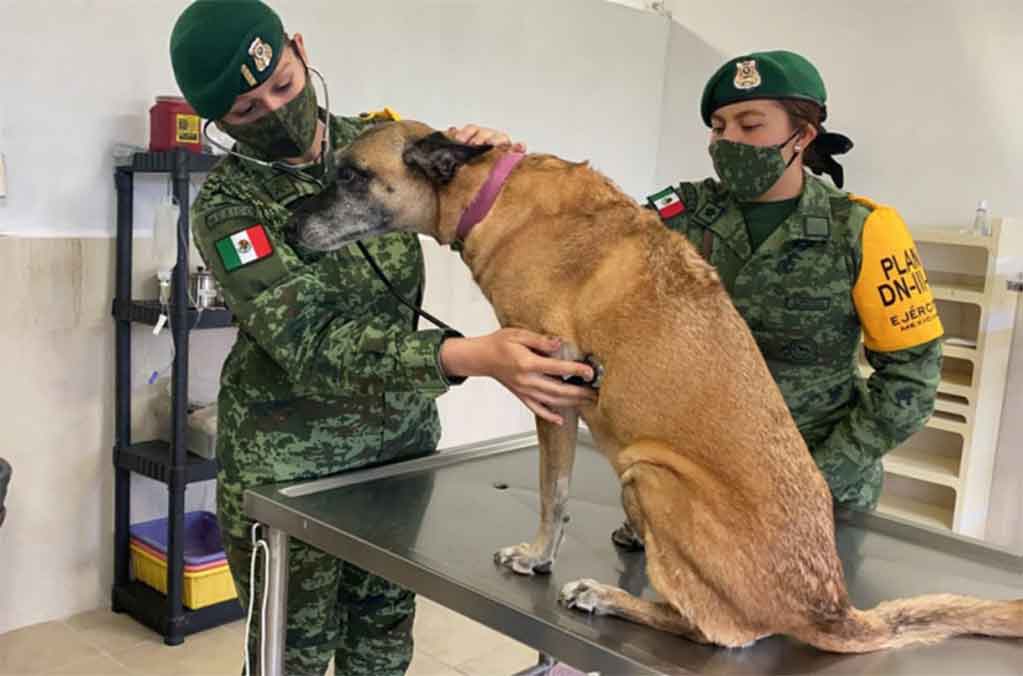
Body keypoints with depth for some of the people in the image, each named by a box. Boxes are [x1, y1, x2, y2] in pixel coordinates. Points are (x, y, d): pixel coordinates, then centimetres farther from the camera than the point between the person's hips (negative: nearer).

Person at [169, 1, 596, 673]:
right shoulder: (227, 207, -15)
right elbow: (311, 346, -27)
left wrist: (487, 154, -16)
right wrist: (472, 356, -41)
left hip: (403, 439, 4)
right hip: (287, 461, -4)